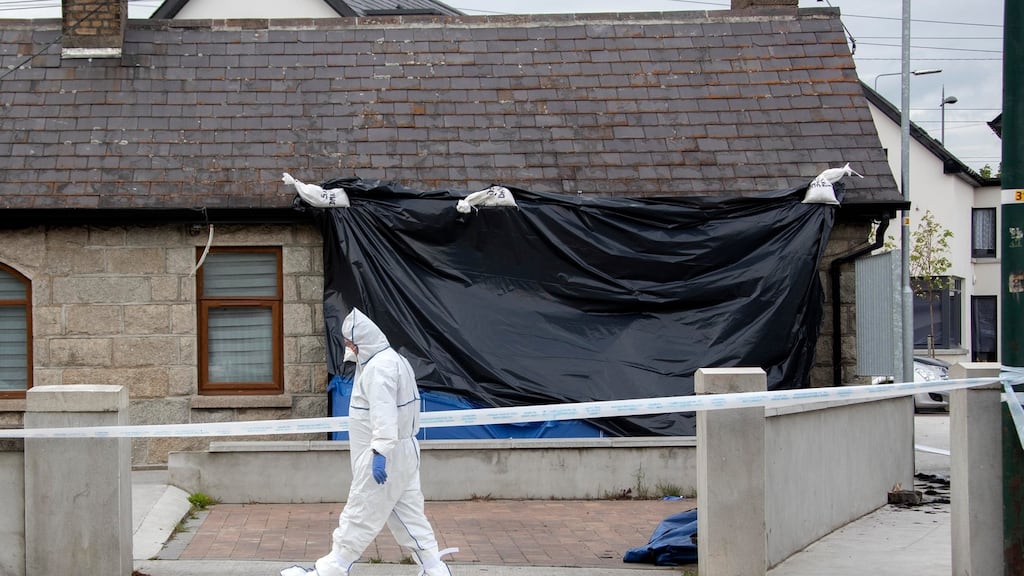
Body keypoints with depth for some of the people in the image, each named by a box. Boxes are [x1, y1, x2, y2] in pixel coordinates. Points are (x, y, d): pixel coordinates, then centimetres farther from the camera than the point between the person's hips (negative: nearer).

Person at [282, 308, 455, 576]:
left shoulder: (379, 366, -19)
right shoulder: (390, 360, 16)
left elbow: (384, 413, -28)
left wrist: (380, 451, -33)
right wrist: (362, 440, 32)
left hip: (385, 456, -10)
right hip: (400, 453, 10)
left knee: (358, 518, -3)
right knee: (408, 517, 11)